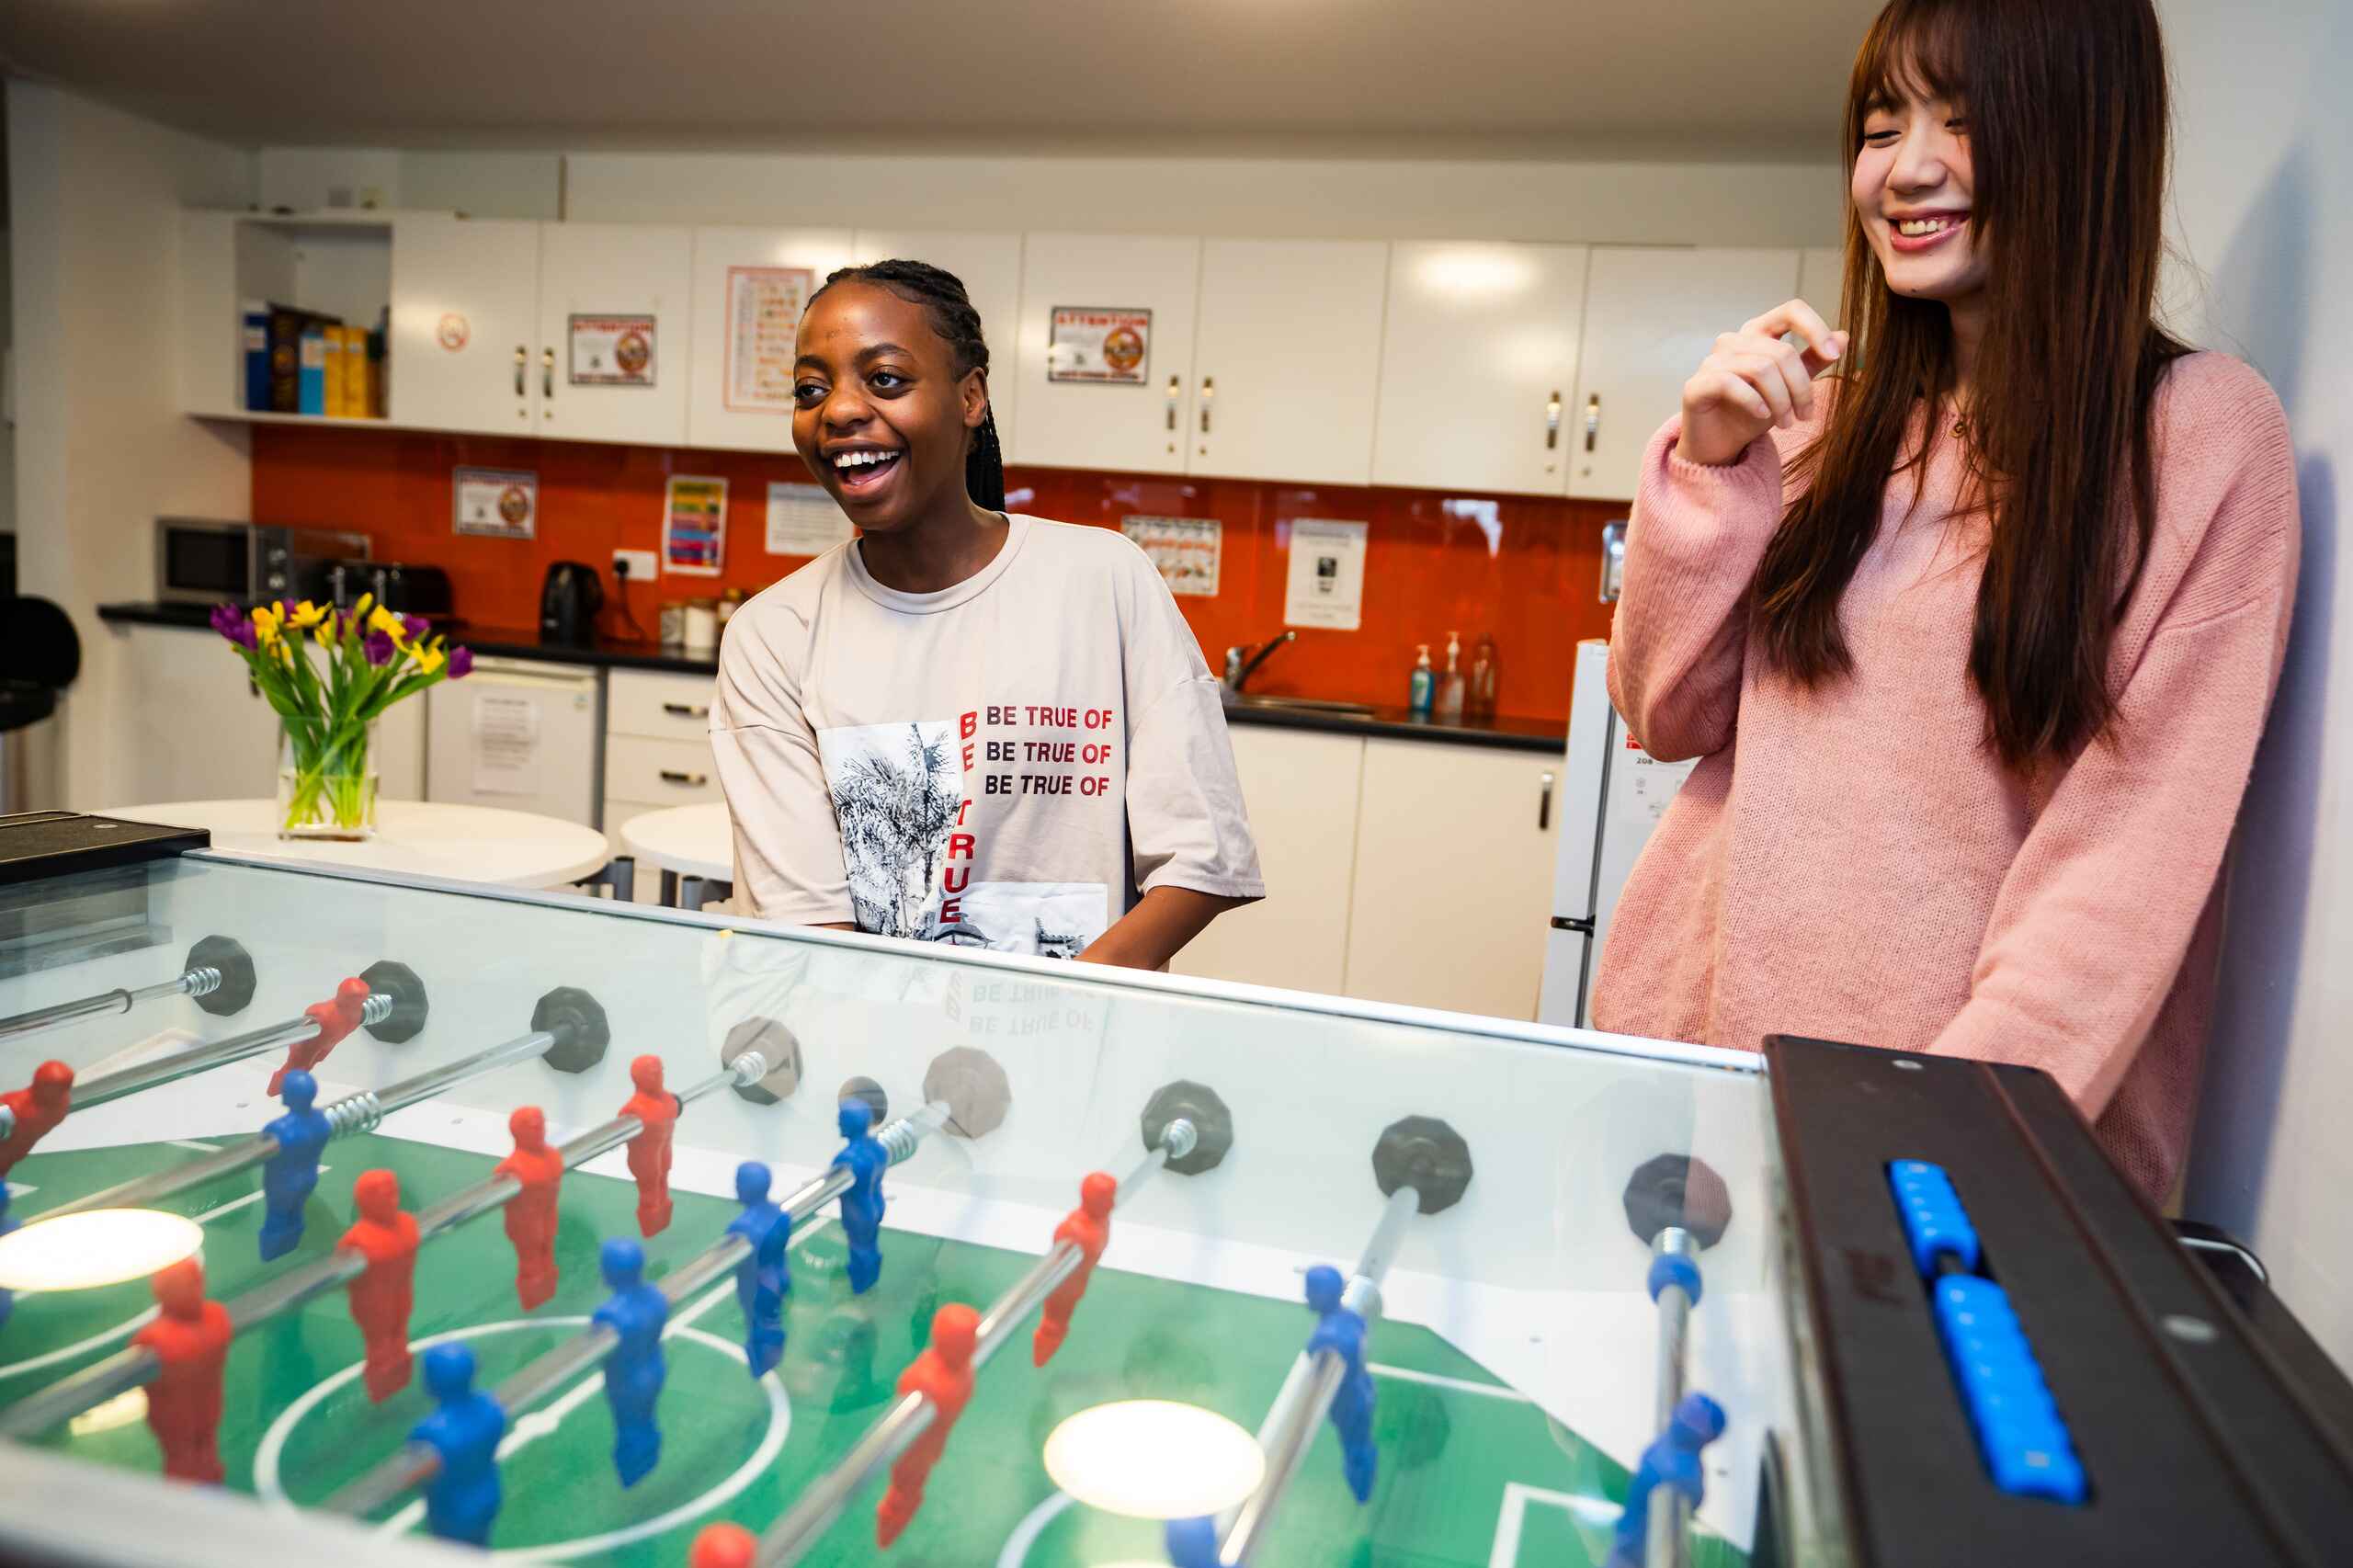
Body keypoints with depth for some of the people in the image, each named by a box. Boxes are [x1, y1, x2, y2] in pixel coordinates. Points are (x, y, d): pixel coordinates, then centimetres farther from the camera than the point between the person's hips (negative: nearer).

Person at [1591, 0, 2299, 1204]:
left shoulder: (2202, 432, -7)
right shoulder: (1825, 411, 5)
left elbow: (2139, 850, -12)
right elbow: (1668, 716, 4)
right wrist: (1709, 465, -8)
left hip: (1959, 1082, -3)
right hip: (1693, 1021, 4)